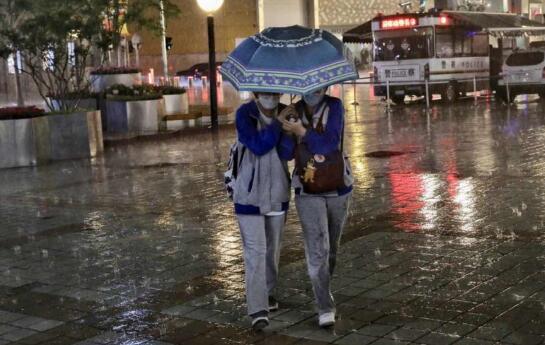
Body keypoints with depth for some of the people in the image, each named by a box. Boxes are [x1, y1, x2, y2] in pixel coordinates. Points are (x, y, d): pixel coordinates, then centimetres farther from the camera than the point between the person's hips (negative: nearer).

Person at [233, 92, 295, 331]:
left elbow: (287, 152, -16)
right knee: (255, 251, -10)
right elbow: (258, 146, -25)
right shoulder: (244, 114, -15)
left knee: (272, 247, 17)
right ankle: (258, 310, -9)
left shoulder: (286, 114, -4)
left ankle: (266, 293, 38)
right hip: (249, 192, -4)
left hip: (277, 191, 4)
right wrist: (279, 122, -22)